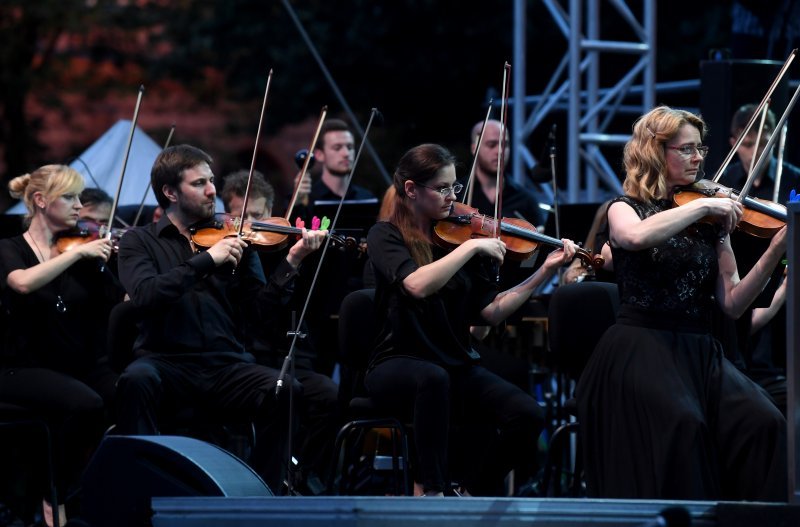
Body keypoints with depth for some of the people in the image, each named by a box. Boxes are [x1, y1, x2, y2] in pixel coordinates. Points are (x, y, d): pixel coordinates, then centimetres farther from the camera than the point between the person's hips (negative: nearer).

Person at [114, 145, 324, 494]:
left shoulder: (231, 241, 14)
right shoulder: (139, 242, 8)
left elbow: (260, 313, 5)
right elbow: (145, 295, -13)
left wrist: (292, 263, -8)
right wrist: (207, 260, -16)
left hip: (227, 365, 2)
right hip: (166, 362, -2)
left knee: (286, 391, -26)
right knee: (136, 380, -36)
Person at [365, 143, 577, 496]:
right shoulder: (386, 236, -4)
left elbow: (490, 312, 1)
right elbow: (417, 285, -26)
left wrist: (545, 272, -5)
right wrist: (472, 247, -24)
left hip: (457, 364, 5)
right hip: (398, 365, -5)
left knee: (527, 416, -20)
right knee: (433, 377, -41)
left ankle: (468, 492, 2)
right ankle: (432, 492, -29)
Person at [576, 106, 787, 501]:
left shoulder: (712, 221, 15)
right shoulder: (625, 209, 5)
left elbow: (732, 303, 6)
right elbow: (637, 236, -23)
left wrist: (775, 252, -6)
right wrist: (703, 206, -19)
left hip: (699, 351, 4)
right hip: (641, 347, -4)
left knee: (764, 424, -23)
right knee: (683, 423, -34)